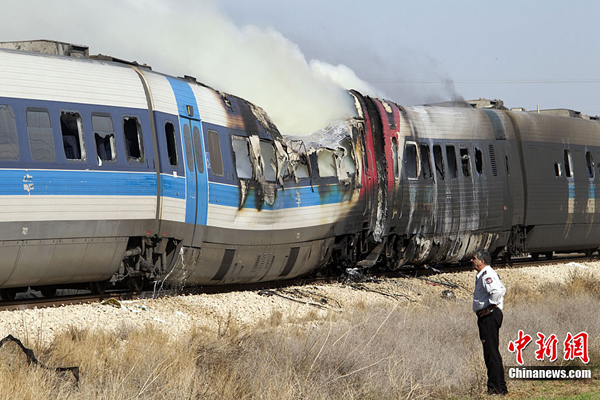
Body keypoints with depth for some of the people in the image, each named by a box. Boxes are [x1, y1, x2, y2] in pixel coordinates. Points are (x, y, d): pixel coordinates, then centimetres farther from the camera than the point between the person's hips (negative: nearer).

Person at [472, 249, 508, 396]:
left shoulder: (487, 275, -14)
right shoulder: (484, 275, 19)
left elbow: (497, 291, -30)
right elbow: (501, 290, 31)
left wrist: (489, 309, -21)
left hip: (489, 316, -11)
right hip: (488, 317, 11)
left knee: (491, 352, -10)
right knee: (491, 352, 13)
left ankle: (496, 387, -11)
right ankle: (500, 387, 17)